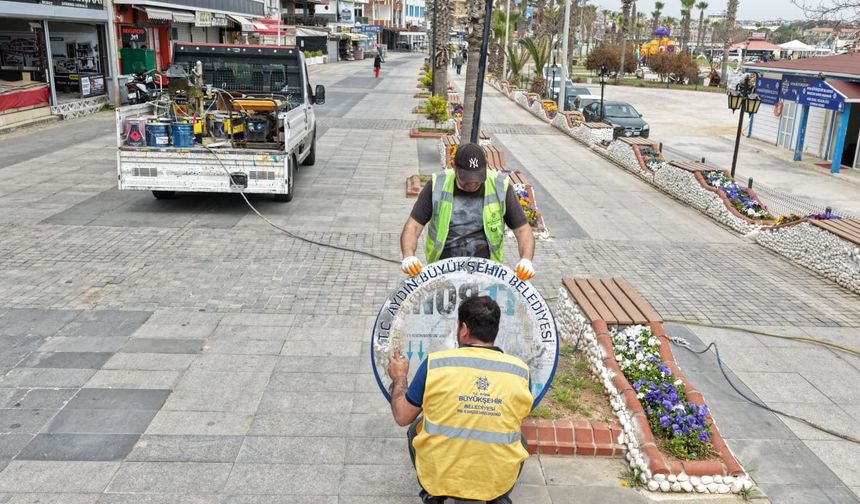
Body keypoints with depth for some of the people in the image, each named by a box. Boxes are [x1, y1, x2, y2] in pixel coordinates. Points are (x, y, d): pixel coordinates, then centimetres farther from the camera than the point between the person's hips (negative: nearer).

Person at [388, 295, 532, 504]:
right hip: (499, 481, 1)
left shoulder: (434, 364, -14)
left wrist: (399, 378, 15)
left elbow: (402, 417, -3)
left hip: (440, 477, 0)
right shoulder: (520, 370, -8)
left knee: (415, 428, 29)